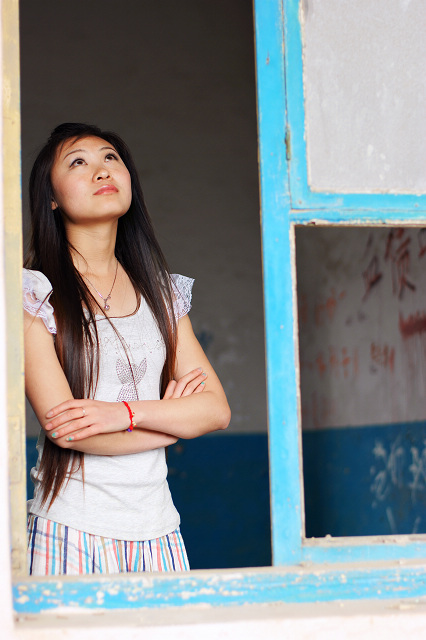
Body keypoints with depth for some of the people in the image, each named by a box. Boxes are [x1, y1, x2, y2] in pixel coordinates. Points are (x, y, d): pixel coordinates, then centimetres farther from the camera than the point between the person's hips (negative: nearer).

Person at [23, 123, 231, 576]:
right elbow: (64, 428, -13)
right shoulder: (34, 293, -4)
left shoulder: (162, 293, 12)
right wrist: (173, 418, -3)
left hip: (158, 530, 4)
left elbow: (216, 409, 3)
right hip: (73, 532, -4)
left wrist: (124, 412, -14)